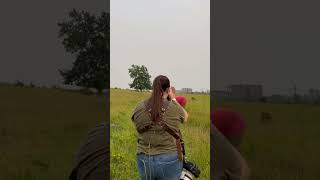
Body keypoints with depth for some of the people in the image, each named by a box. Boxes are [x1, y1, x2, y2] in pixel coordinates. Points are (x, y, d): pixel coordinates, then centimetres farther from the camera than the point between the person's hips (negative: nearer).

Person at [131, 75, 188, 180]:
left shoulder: (139, 108, -3)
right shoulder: (175, 108, -8)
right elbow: (185, 118, 14)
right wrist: (173, 100, 23)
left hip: (144, 160, 2)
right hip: (170, 161, -2)